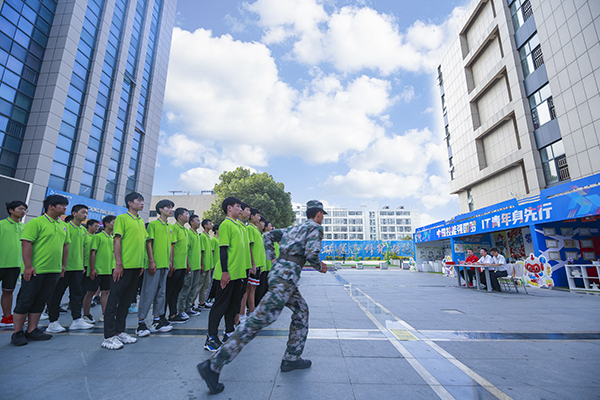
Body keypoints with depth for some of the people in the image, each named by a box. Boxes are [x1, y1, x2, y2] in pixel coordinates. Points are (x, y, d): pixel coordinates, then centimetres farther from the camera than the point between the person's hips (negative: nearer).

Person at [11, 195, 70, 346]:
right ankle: (17, 333, 16)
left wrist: (63, 265, 14)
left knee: (40, 302, 12)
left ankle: (32, 331, 21)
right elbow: (26, 243, -14)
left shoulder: (63, 226, 12)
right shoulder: (36, 222, -9)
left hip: (54, 271, 7)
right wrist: (28, 266, -18)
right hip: (35, 270, -6)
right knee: (25, 302, 4)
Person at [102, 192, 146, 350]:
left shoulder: (141, 221, 16)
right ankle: (109, 337, 9)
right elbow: (117, 240, -11)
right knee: (114, 300, 1)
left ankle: (120, 331, 24)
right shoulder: (122, 218, -6)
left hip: (136, 266, 7)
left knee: (126, 300, 14)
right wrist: (118, 264, -16)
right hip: (124, 266, -7)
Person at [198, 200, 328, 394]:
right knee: (260, 319, -10)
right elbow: (311, 253, -14)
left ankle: (292, 358, 27)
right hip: (287, 275, -10)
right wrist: (320, 267, 6)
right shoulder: (316, 228, 0)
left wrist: (271, 258, 19)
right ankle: (213, 365, -8)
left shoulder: (294, 227, 23)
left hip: (278, 270, 10)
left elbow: (268, 235, 22)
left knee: (301, 311, 21)